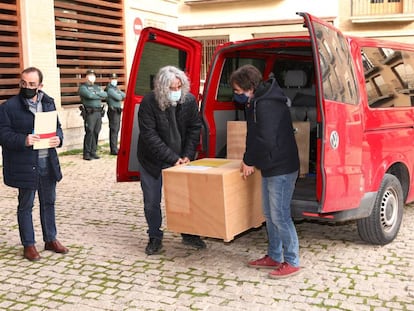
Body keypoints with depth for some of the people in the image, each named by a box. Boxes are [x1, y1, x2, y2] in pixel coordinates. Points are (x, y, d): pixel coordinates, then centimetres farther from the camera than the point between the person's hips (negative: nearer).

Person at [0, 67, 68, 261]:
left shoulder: (48, 103, 7)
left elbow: (57, 126, 13)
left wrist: (58, 138, -8)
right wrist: (23, 141, -26)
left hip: (48, 163, 5)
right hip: (24, 165, -5)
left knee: (49, 202, 16)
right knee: (26, 205, 7)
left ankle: (50, 240, 31)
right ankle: (28, 245, 20)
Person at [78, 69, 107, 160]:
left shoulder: (97, 87, 22)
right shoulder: (83, 87, 2)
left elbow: (105, 94, 6)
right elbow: (89, 95, -16)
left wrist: (96, 93, -8)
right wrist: (99, 96, -3)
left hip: (99, 112, 6)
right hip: (89, 113, -6)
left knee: (96, 133, 6)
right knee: (89, 132, -10)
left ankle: (93, 152, 13)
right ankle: (86, 154, -5)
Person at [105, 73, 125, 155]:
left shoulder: (115, 88, 20)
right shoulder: (109, 89, -11)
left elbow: (124, 95, 13)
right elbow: (119, 97, -17)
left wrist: (120, 93, -6)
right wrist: (121, 95, 3)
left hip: (117, 111, 10)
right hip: (113, 111, -10)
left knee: (116, 130, 13)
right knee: (114, 130, -10)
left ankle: (114, 147, 21)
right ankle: (113, 150, -10)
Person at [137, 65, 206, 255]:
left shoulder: (189, 100, -11)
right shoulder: (149, 103, -21)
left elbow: (194, 129, -2)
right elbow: (149, 135, -22)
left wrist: (187, 155, -13)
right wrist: (172, 158, -24)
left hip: (180, 159, 3)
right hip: (152, 160, -2)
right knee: (151, 202, 4)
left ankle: (189, 234, 26)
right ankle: (155, 238, 22)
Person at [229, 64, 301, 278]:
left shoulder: (266, 105, -21)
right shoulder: (256, 103, 12)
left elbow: (266, 140, -26)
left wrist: (249, 161, -14)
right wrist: (249, 159, 8)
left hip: (281, 169, -11)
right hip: (270, 167, 11)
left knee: (280, 216, -5)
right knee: (270, 215, 16)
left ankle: (292, 262, 7)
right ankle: (274, 257, 28)